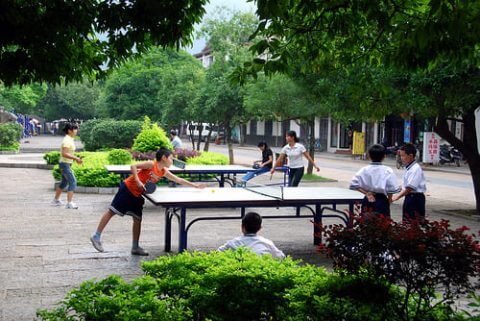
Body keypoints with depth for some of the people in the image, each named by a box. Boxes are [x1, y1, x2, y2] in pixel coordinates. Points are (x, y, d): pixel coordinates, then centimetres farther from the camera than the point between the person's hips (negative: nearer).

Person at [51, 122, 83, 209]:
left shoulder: (70, 139, 12)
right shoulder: (67, 140, -19)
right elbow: (64, 153, -26)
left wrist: (76, 158, 9)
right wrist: (75, 158, -25)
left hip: (66, 164, 10)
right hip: (65, 164, -10)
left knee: (64, 182, 19)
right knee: (73, 182, -12)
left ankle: (56, 200, 31)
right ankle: (69, 203, -14)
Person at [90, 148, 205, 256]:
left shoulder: (164, 172, 6)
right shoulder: (151, 164, -17)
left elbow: (178, 180, 13)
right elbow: (133, 166, -21)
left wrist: (195, 185, 11)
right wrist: (138, 181, -29)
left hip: (137, 195, 8)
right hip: (127, 189, -8)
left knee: (138, 219, 7)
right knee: (112, 211, -6)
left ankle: (135, 247, 13)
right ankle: (96, 236, 0)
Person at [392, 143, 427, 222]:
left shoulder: (416, 169, -18)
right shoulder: (408, 168, 10)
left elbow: (410, 187, -25)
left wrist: (398, 196, -26)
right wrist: (398, 194, 8)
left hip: (416, 198, -9)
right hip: (409, 197, 9)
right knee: (406, 221, 14)